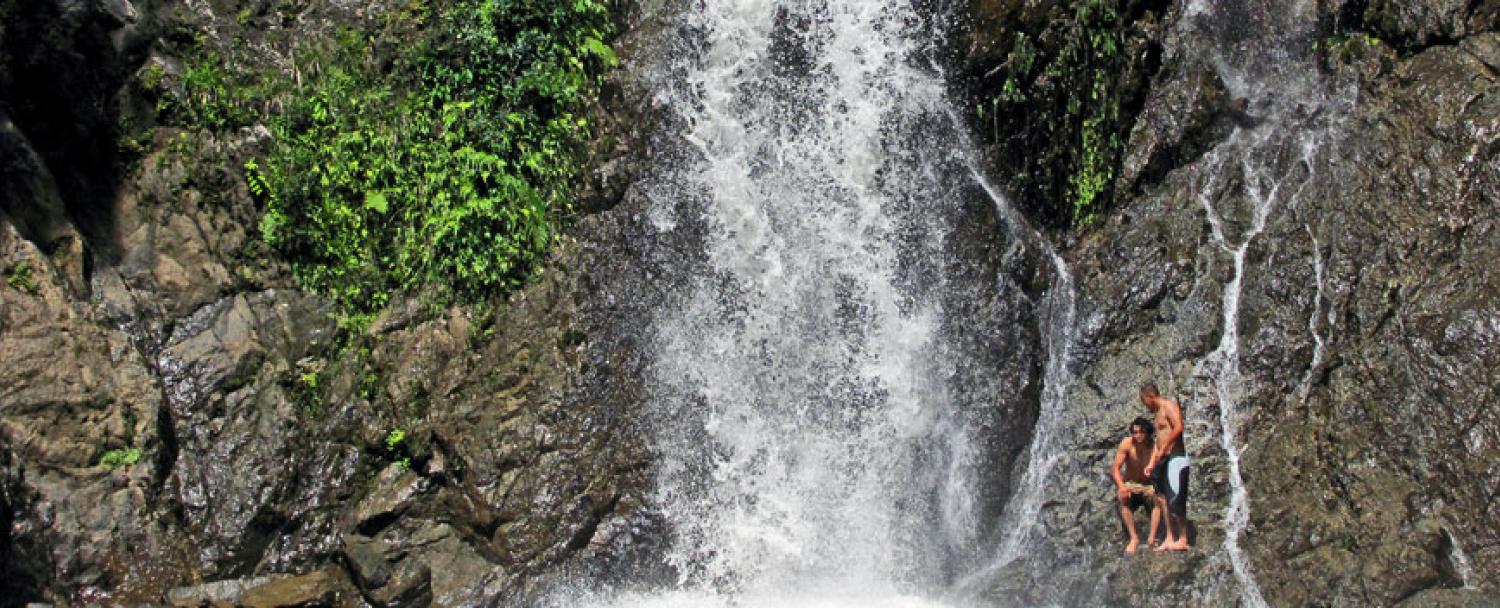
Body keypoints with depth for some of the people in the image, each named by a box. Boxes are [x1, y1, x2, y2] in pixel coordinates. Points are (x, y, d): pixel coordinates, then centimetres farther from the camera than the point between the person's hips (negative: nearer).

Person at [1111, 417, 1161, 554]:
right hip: (1130, 485, 0)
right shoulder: (1127, 444, -15)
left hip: (1149, 486, 0)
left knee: (1158, 497, -31)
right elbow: (1115, 468, -16)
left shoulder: (1155, 446, -16)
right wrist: (1121, 486, -34)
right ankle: (1134, 538, -24)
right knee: (1123, 497, -31)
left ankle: (1152, 538, -27)